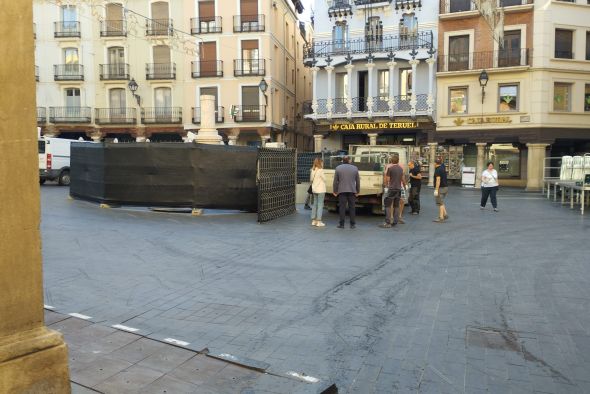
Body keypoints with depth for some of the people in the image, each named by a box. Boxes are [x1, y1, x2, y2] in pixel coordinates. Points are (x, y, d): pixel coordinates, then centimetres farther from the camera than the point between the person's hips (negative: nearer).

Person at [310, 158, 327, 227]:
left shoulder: (313, 170, 6)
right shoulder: (320, 170, -14)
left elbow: (311, 180, 10)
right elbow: (324, 179, -7)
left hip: (314, 189, 7)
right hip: (320, 190, -7)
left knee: (315, 204, 13)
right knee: (320, 205, -3)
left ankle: (313, 220, 16)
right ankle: (319, 221, -3)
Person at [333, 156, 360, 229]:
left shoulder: (338, 168, 2)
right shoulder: (355, 168, 6)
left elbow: (335, 181, 1)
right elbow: (358, 181, 8)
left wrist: (335, 191, 8)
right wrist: (358, 191, 15)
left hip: (342, 191, -1)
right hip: (352, 191, 1)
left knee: (342, 207, 1)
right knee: (352, 207, 6)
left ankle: (341, 224, 2)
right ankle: (352, 224, 8)